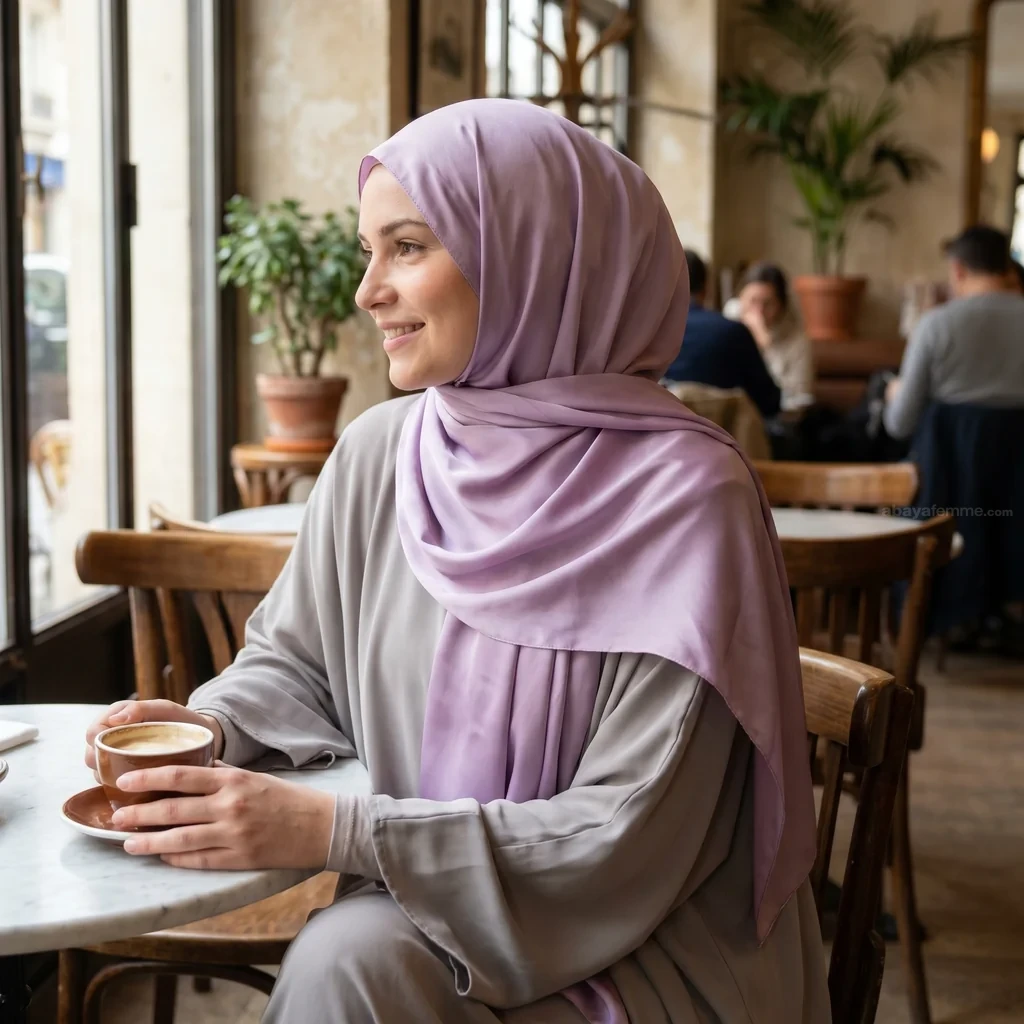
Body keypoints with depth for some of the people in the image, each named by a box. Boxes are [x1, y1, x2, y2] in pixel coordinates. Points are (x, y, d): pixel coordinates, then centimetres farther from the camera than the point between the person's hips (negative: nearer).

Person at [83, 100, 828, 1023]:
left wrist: (333, 833, -25)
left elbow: (627, 845, -20)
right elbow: (296, 661, 15)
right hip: (431, 907, 4)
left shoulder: (680, 495, -19)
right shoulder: (379, 454, -2)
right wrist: (213, 723, -7)